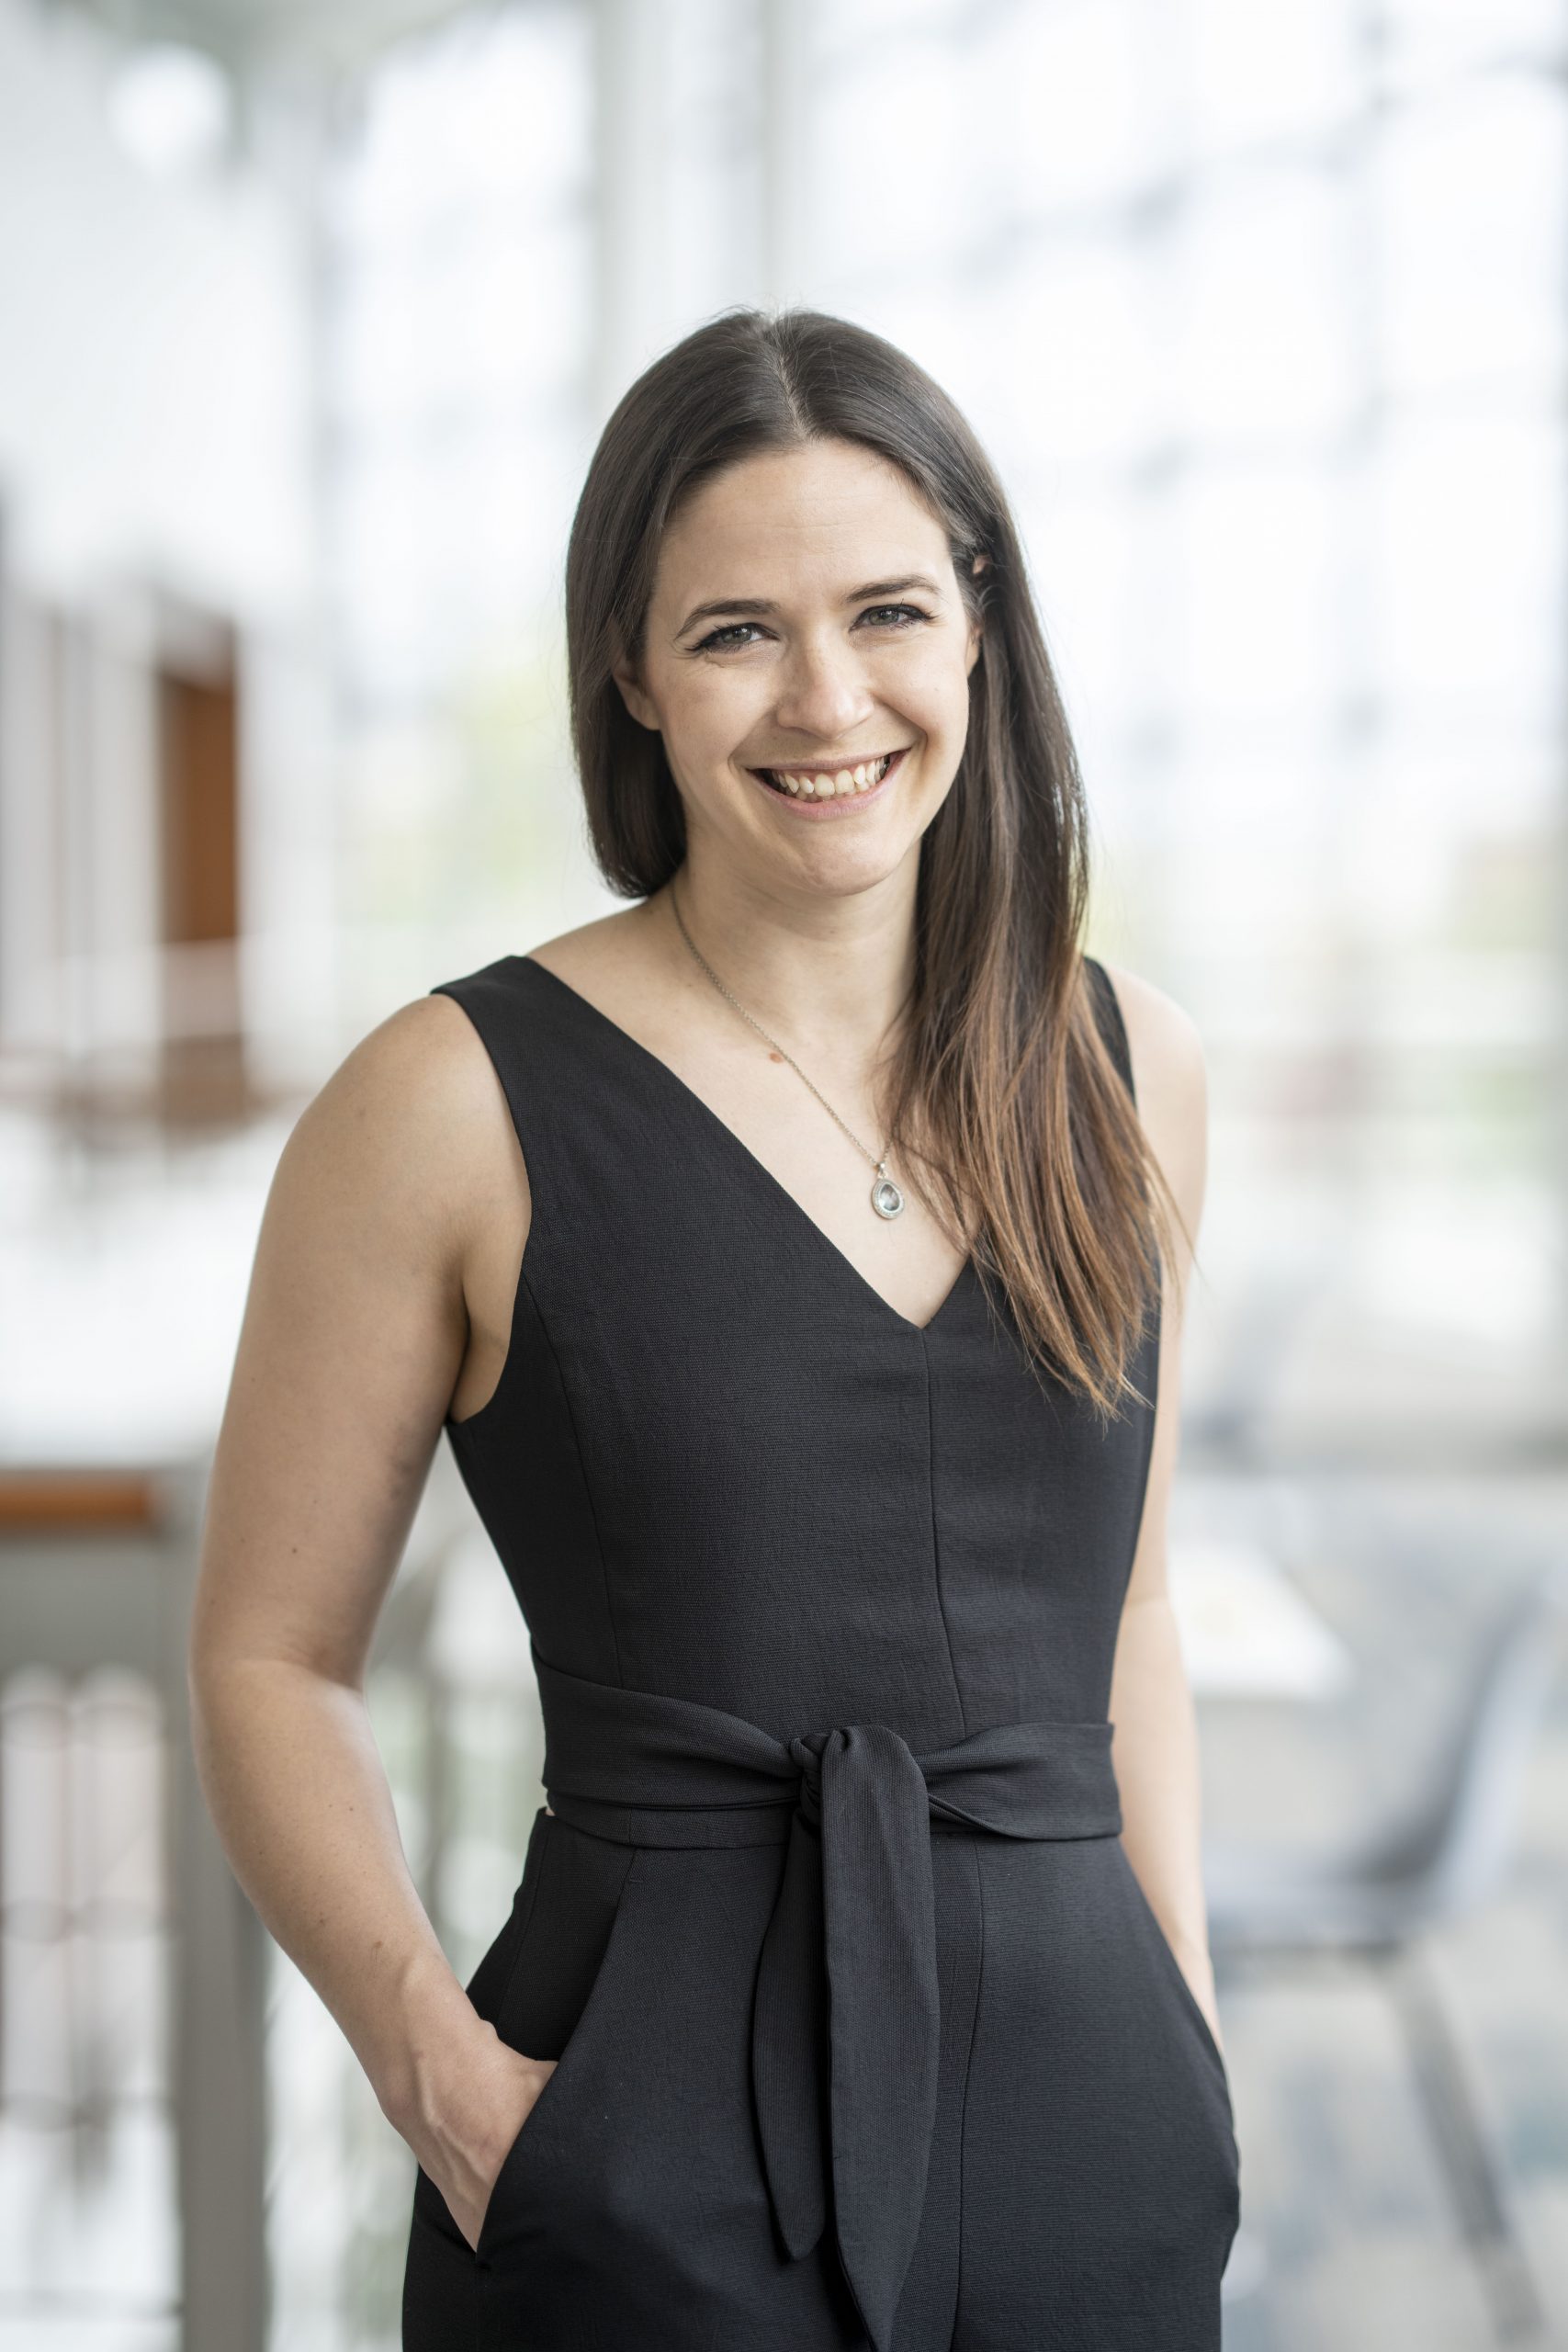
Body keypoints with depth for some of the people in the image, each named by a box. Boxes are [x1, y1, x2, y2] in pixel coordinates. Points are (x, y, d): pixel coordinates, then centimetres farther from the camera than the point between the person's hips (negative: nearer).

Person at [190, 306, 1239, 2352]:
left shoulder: (1130, 1068, 5)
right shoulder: (462, 1103, -8)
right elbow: (270, 1659, -3)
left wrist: (1185, 2013, 6)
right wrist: (444, 2075, -15)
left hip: (1088, 2120, 4)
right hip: (664, 2174, -3)